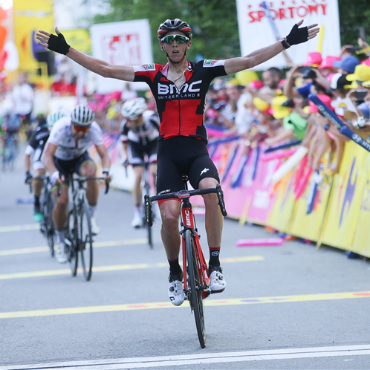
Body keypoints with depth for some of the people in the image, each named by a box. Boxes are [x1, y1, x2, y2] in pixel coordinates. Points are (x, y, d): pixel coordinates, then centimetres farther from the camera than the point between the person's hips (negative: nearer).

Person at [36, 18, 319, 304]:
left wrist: (288, 42, -8)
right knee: (169, 216, -16)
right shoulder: (153, 75, 4)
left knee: (212, 190, -32)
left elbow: (249, 61, -1)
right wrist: (65, 50, -5)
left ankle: (215, 265, -22)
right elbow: (105, 69, 1)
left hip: (197, 152, -1)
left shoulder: (203, 71, 3)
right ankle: (175, 273, 11)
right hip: (168, 155, 1)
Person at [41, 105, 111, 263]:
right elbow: (46, 156, -42)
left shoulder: (94, 129, -28)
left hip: (80, 158, 1)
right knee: (62, 201, -15)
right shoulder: (61, 128, -35)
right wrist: (55, 174, -60)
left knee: (91, 170, -34)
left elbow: (104, 154, -30)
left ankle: (91, 216, -15)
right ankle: (61, 242, 9)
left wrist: (106, 170, -53)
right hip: (59, 161, -1)